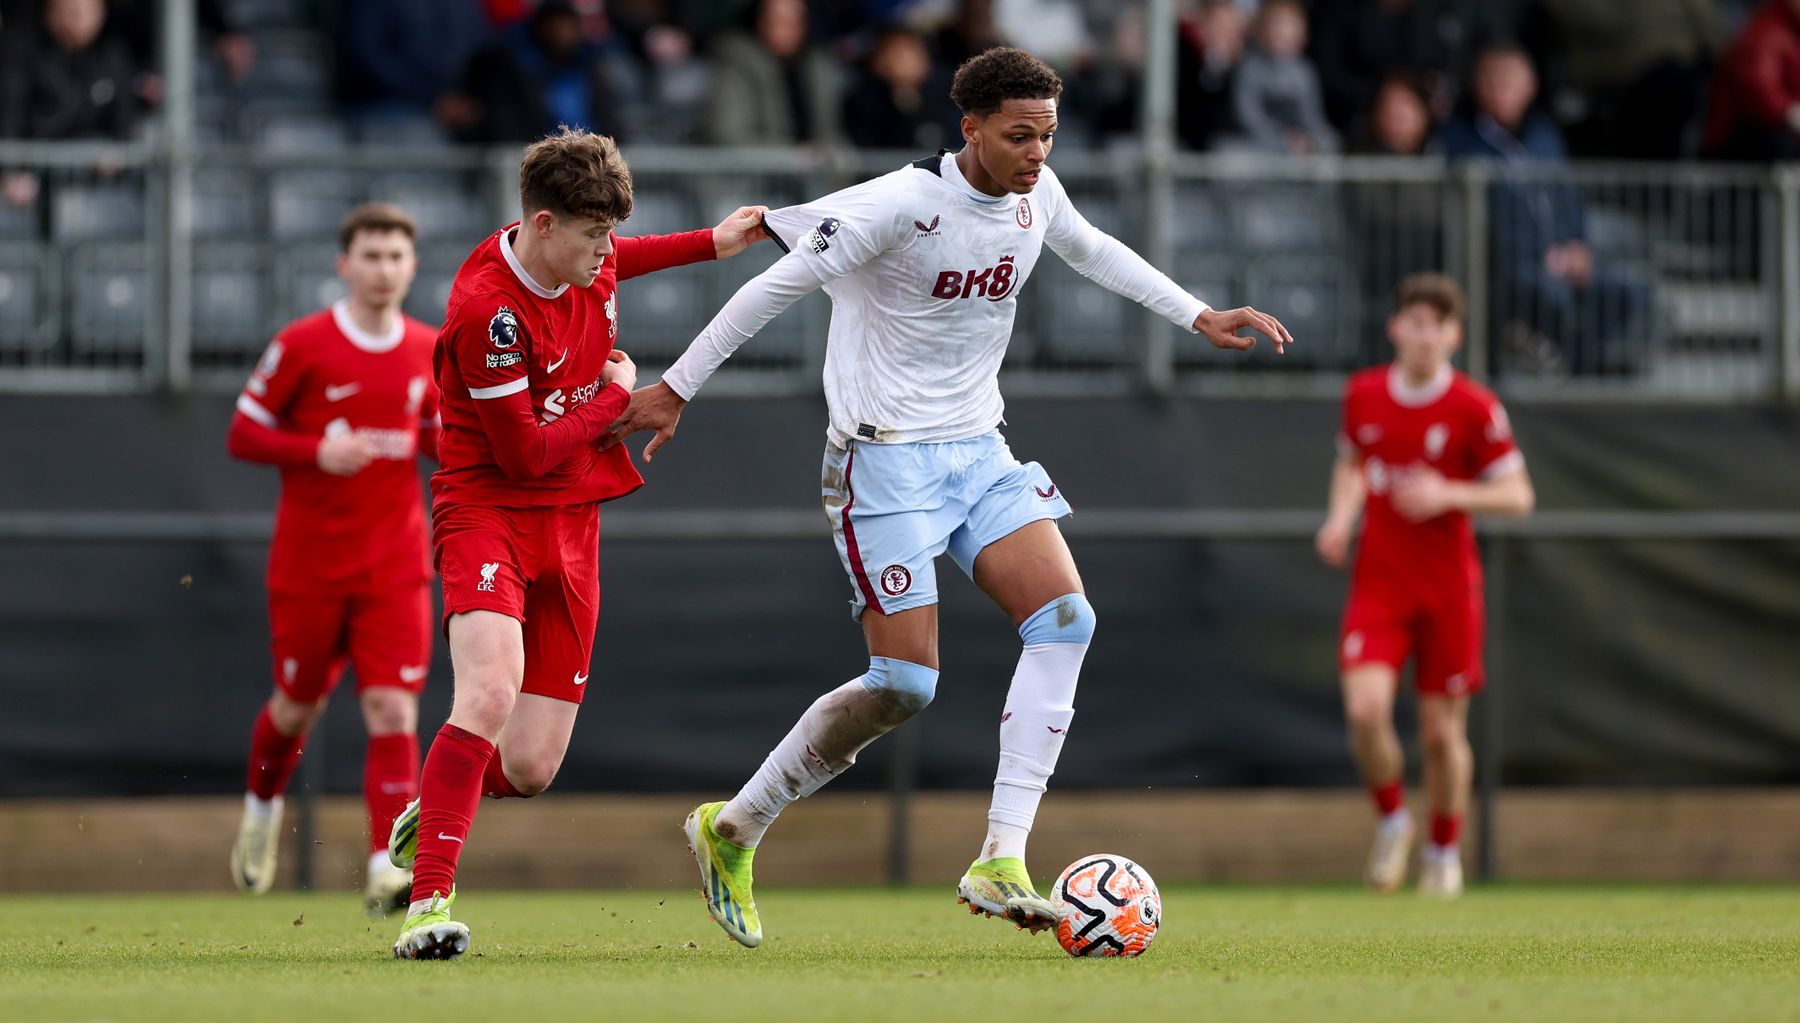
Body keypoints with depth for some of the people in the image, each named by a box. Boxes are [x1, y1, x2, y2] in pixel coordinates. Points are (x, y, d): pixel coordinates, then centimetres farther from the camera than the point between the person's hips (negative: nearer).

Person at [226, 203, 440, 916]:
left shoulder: (429, 351, 5)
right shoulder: (302, 346, -7)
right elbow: (243, 435, -4)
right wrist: (319, 452, -19)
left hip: (395, 567, 2)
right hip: (309, 559, -2)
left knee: (393, 709, -12)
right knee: (299, 706, 11)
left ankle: (387, 869, -16)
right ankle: (262, 807, 43)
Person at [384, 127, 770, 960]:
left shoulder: (589, 263, 2)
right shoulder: (487, 313, -23)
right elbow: (528, 454, -19)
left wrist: (713, 244, 27)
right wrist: (618, 396, -7)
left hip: (571, 523, 7)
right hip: (488, 509, -7)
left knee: (530, 767, 0)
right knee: (491, 694, -32)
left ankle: (430, 813, 32)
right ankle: (429, 900, -28)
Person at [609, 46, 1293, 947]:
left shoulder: (1035, 196, 3)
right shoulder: (905, 204, -19)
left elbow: (1093, 252, 26)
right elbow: (778, 285, -14)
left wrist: (1200, 318, 26)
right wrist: (675, 389, -11)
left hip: (979, 453, 7)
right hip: (885, 459, -7)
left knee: (1065, 619, -14)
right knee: (905, 682, -11)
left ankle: (1000, 864, -16)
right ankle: (732, 829, 9)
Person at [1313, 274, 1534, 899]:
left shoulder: (1474, 409, -8)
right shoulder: (1363, 395, 2)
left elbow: (1517, 496, -4)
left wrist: (1449, 495, -20)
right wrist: (1341, 517, 2)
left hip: (1448, 587, -2)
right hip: (1378, 582, 2)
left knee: (1443, 730, 3)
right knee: (1365, 711, -18)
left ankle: (1445, 851, 26)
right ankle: (1391, 821, 10)